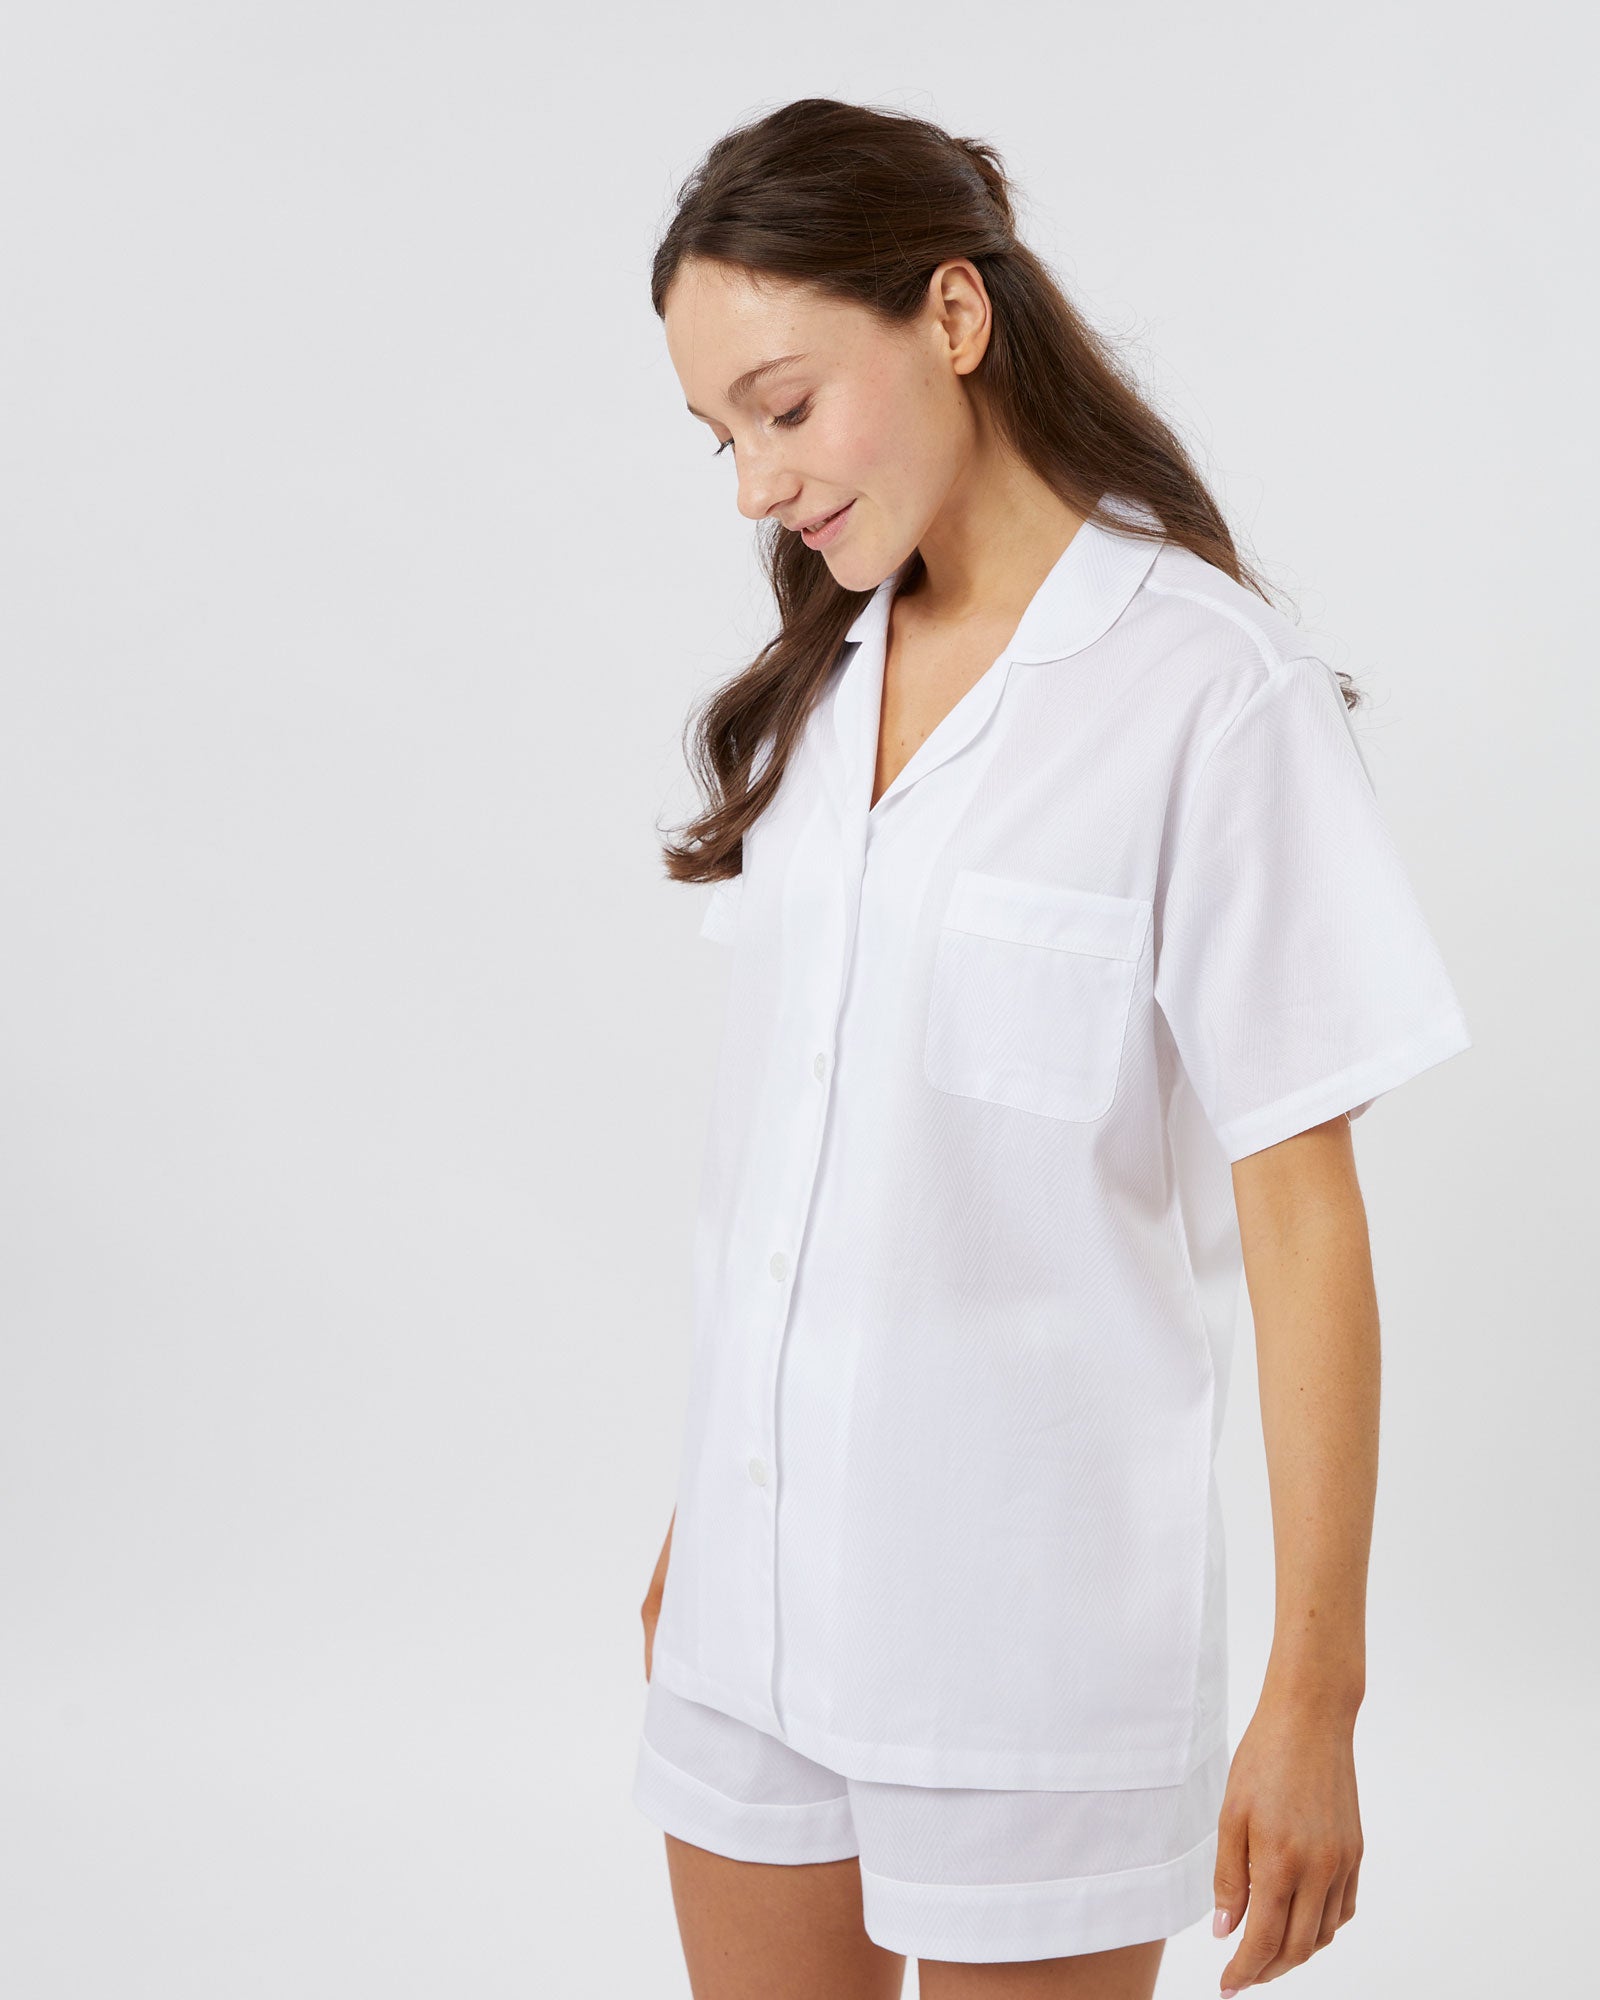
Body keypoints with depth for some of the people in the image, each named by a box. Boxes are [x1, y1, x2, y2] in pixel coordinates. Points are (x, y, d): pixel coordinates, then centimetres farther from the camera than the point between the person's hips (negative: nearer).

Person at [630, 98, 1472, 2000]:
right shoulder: (819, 683, 8)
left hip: (1026, 1629, -6)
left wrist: (1313, 1697, -13)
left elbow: (1299, 1220, -13)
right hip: (755, 1611, 6)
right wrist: (700, 1511, 15)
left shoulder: (1208, 690, -13)